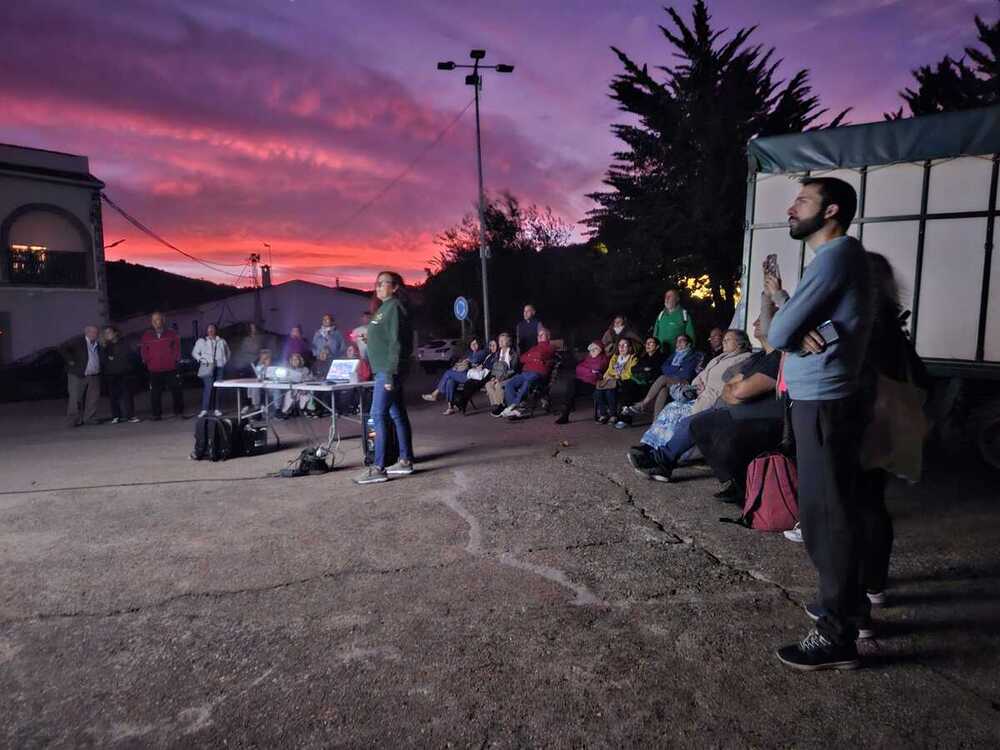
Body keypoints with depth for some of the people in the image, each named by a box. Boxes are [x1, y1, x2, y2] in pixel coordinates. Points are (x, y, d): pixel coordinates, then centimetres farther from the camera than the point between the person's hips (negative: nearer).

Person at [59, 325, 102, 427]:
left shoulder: (97, 344, 13)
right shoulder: (77, 341, -7)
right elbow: (62, 349, -12)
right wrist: (70, 361, -13)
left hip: (94, 376, 6)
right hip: (78, 376, -6)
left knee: (93, 398, 4)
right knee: (76, 399, -1)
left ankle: (90, 418, 13)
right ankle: (73, 420, 5)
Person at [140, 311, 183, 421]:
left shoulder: (172, 333, 5)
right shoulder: (146, 336, 7)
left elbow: (177, 347, 7)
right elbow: (143, 351, 11)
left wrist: (175, 359, -2)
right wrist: (148, 361, 1)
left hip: (171, 369, -1)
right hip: (154, 370, 1)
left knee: (176, 390, 4)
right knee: (155, 393, 1)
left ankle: (179, 411, 16)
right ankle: (156, 414, 9)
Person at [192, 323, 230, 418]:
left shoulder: (222, 341, 15)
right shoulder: (201, 341, 8)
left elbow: (227, 352, 24)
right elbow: (194, 353, 8)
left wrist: (225, 361, 11)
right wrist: (202, 360, -5)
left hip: (220, 367, 3)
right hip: (207, 367, -3)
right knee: (208, 387, -14)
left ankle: (216, 409, 10)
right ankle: (204, 409, -12)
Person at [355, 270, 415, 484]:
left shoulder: (394, 307, -12)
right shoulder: (385, 308, 18)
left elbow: (396, 343, -20)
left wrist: (390, 374, -23)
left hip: (388, 371, -10)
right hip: (385, 371, 10)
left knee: (378, 416, -11)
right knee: (397, 415, 11)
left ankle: (378, 468, -9)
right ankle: (405, 461, 17)